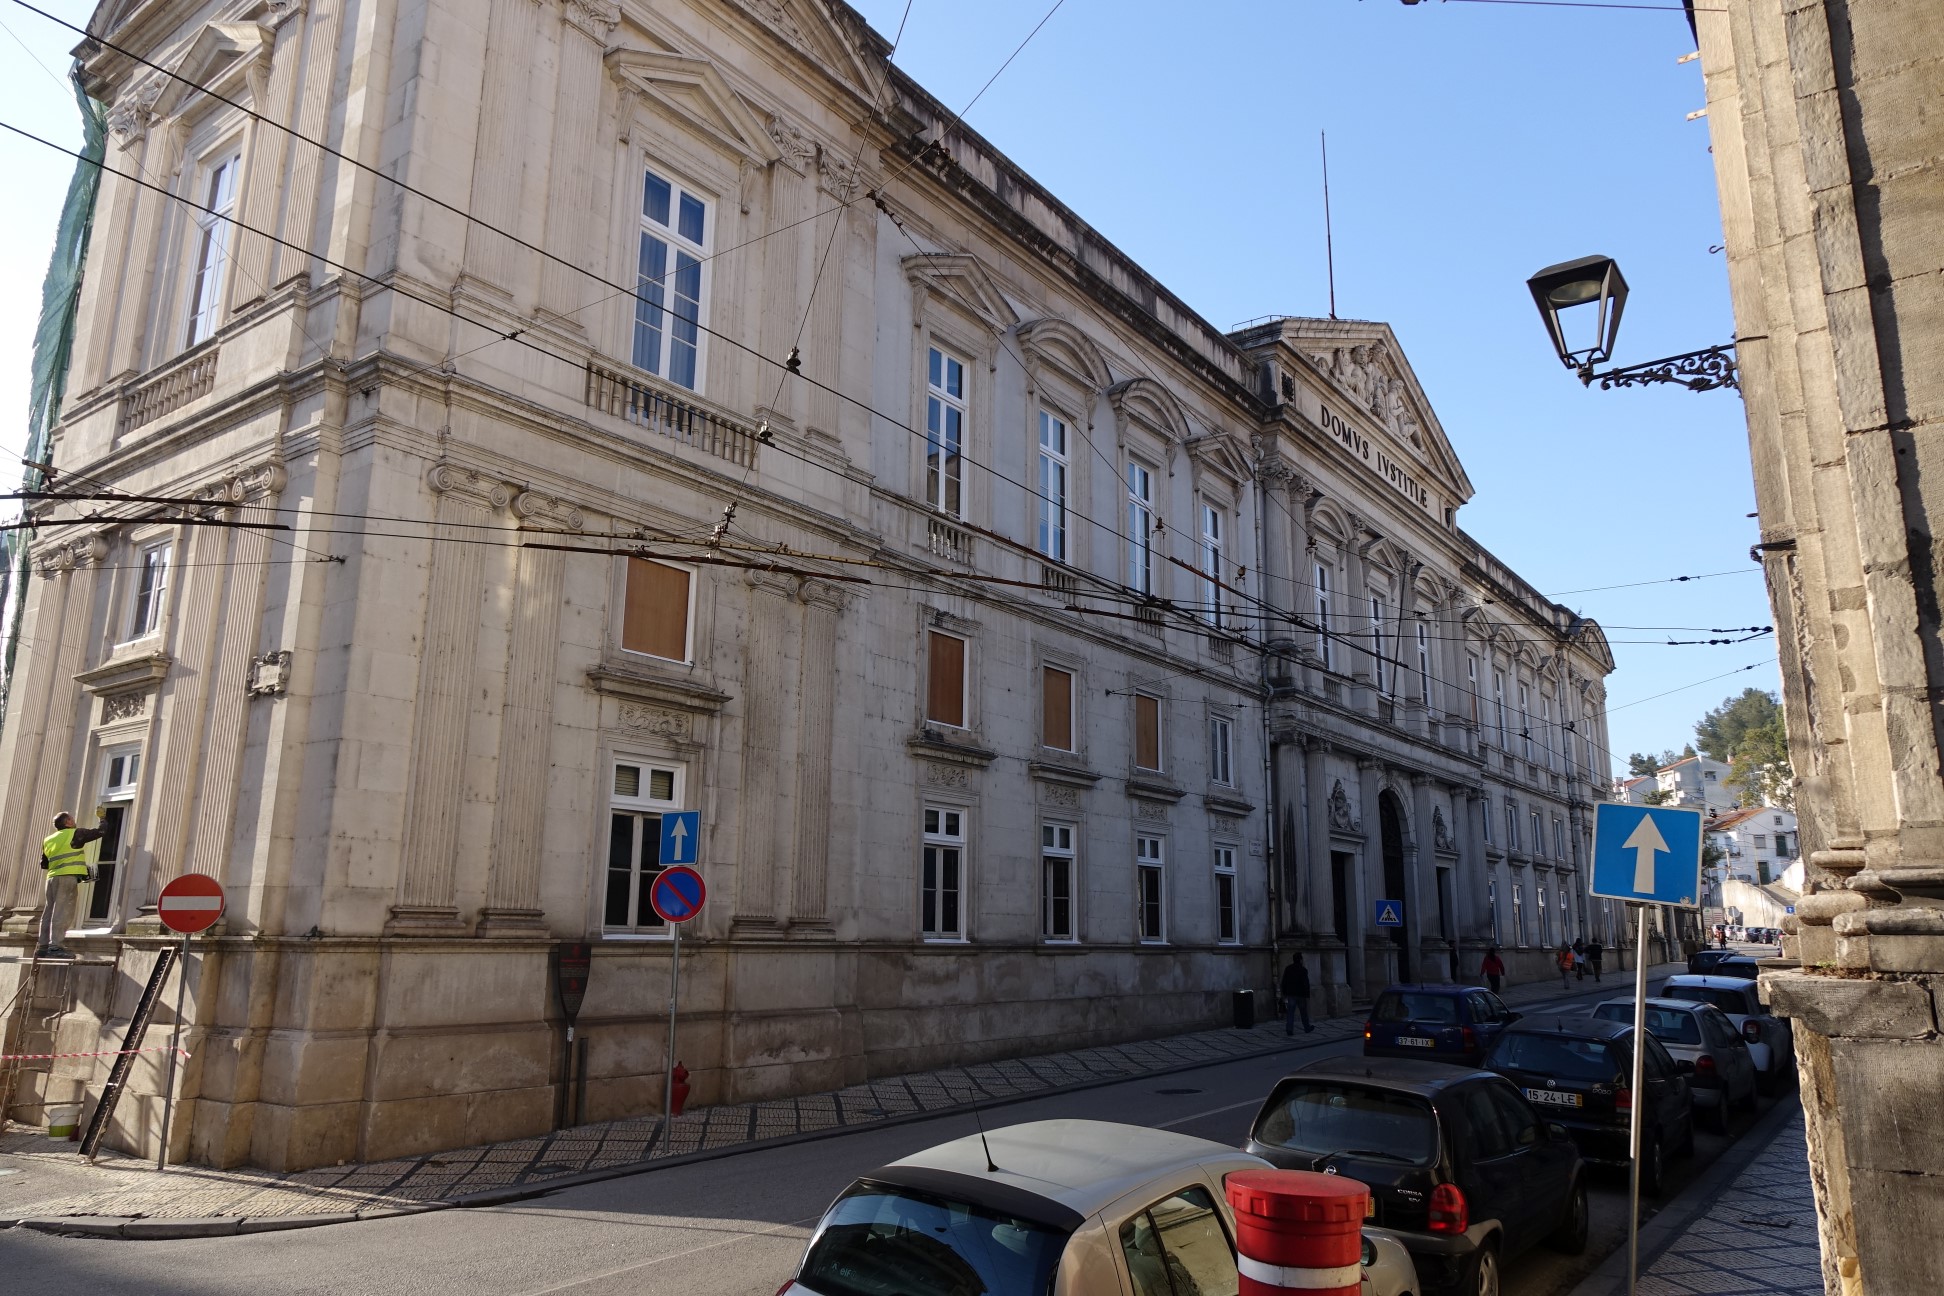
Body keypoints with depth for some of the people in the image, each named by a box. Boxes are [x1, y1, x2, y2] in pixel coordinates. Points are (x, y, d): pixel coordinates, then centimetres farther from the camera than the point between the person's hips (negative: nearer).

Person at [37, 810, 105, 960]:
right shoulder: (75, 834, 1)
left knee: (49, 913, 8)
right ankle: (54, 947, -19)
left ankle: (43, 947, 5)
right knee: (62, 913, -12)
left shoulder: (48, 840, 20)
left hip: (52, 878, 7)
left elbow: (44, 864, 23)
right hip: (68, 877, -7)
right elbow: (99, 832, 6)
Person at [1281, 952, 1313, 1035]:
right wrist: (1307, 996, -8)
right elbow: (1306, 984, -12)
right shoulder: (1303, 970, -10)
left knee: (1290, 1013, -1)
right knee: (1304, 1012, 13)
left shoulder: (1287, 969, 4)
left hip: (1291, 994, 3)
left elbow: (1284, 982, 7)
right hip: (1301, 994, -3)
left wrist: (1284, 994, 13)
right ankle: (1307, 1028, 27)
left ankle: (1289, 1029, -10)